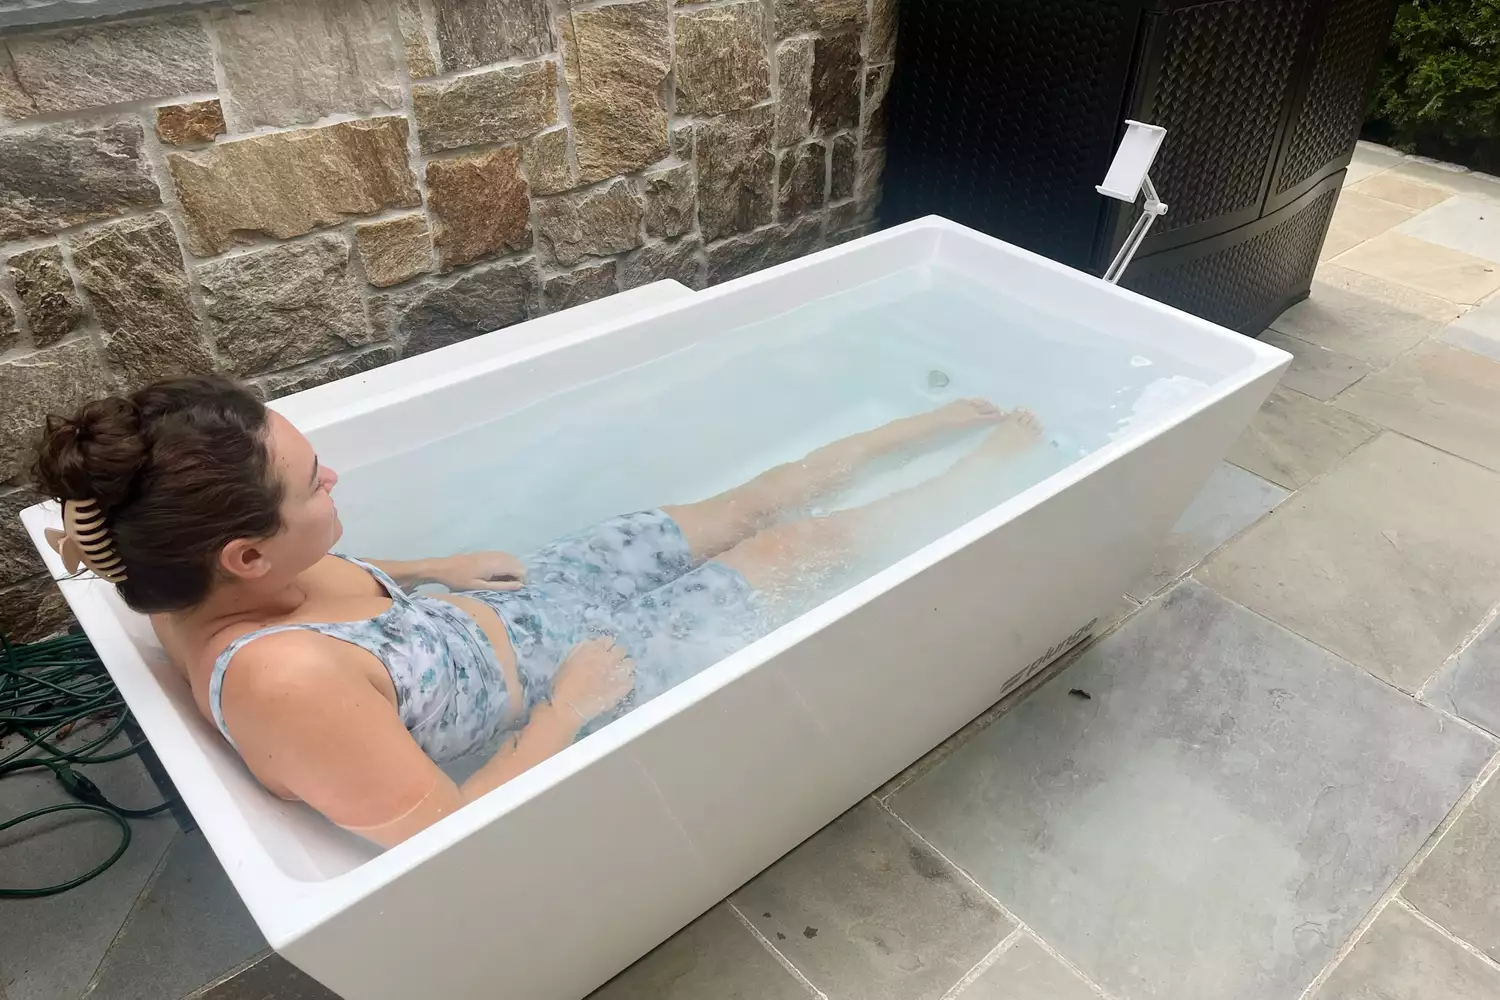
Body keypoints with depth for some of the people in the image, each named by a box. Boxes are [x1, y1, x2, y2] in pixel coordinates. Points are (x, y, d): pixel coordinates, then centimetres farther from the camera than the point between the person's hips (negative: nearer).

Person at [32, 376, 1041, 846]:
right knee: (798, 543, 6)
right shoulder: (283, 684, -38)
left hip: (522, 602, 7)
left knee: (751, 500, 13)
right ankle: (984, 467, 32)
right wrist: (573, 704, -24)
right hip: (575, 679, -7)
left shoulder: (203, 581, -13)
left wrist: (445, 569, 1)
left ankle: (949, 420, 35)